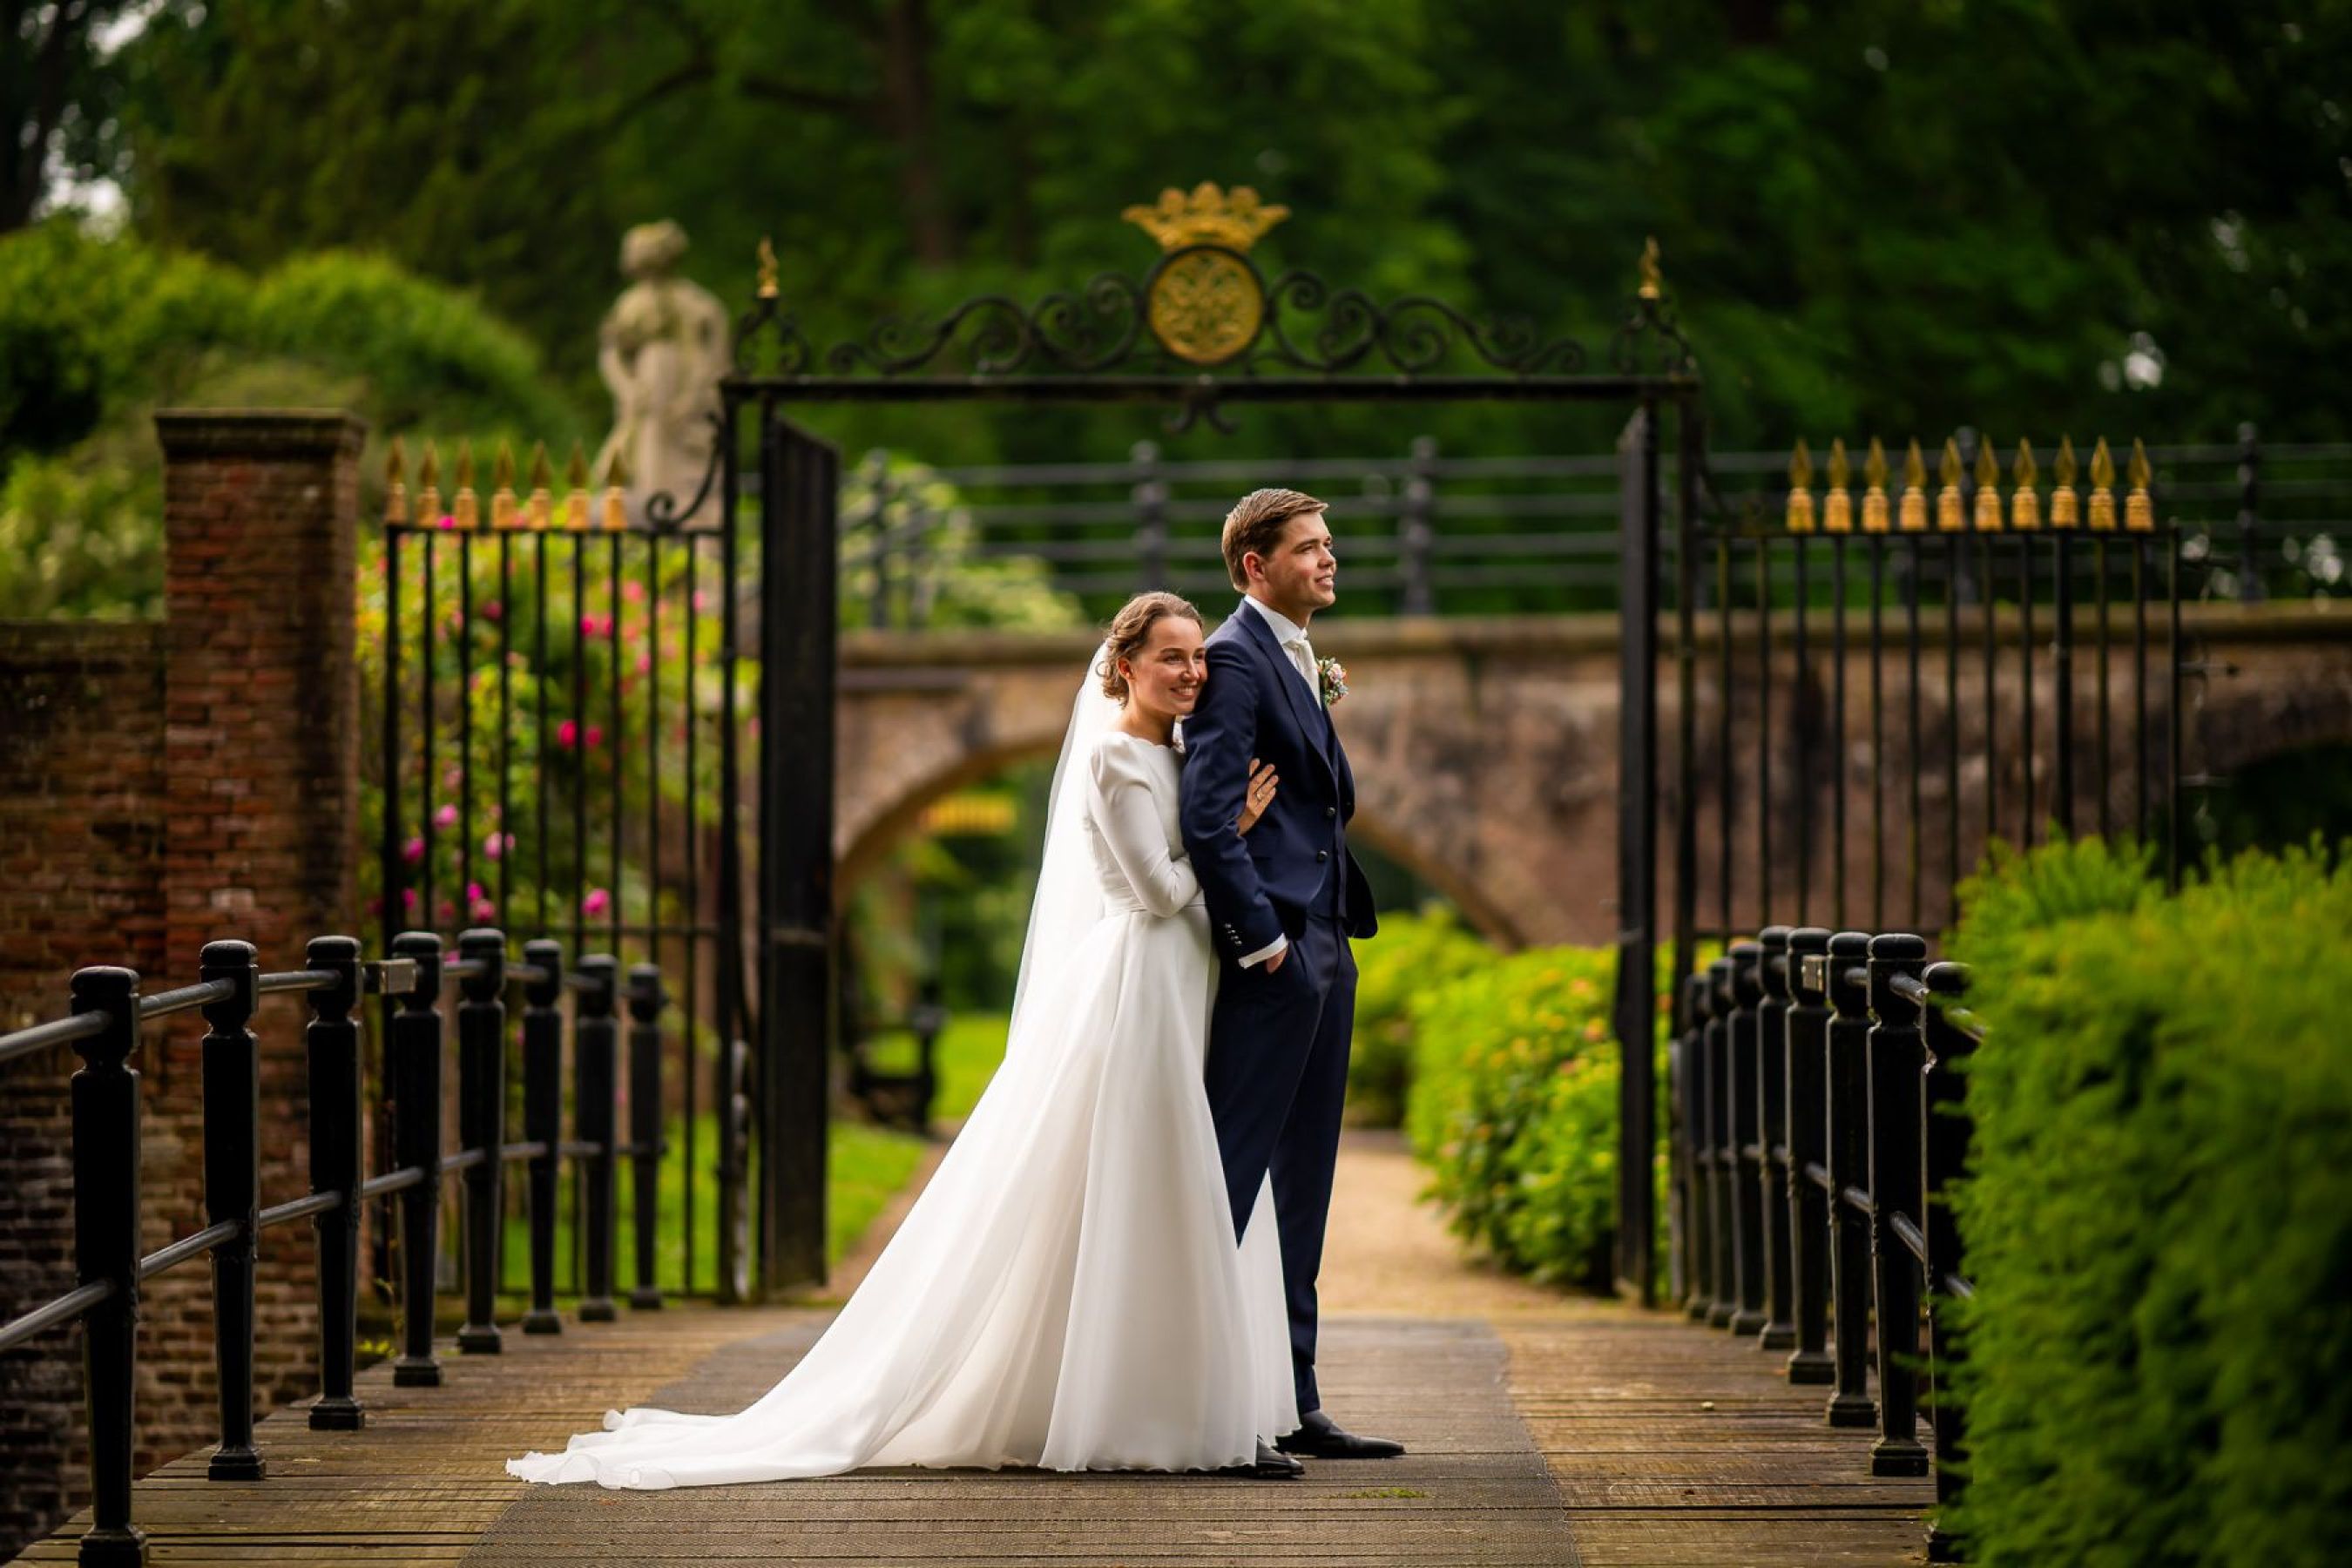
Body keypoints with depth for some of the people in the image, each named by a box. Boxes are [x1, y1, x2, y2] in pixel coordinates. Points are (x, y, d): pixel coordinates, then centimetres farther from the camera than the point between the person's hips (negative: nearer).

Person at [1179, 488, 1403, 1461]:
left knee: (1302, 1189, 11)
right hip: (1270, 954, -10)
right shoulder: (1235, 660, -10)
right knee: (1231, 1179, -8)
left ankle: (1293, 1404, 15)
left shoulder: (1298, 662, 21)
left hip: (1322, 950, 10)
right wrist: (1259, 934, -19)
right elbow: (1208, 814, -18)